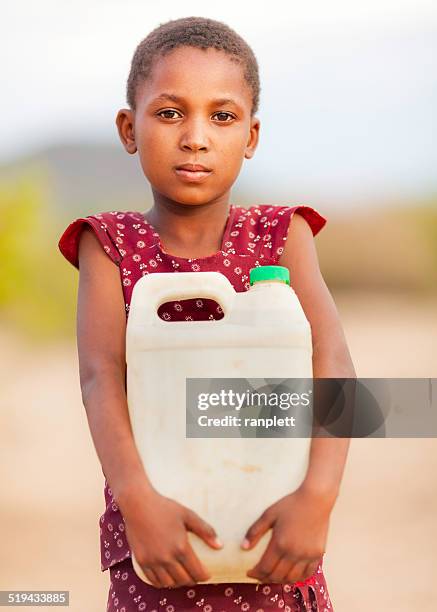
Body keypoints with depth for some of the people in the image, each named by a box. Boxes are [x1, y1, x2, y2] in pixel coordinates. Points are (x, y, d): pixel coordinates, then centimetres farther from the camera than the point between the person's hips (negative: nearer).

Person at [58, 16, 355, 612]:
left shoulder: (282, 235, 0)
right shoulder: (110, 244, 0)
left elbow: (332, 364, -12)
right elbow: (102, 378, -14)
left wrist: (318, 494, -27)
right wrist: (136, 497, -30)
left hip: (274, 530, 1)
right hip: (158, 522, 0)